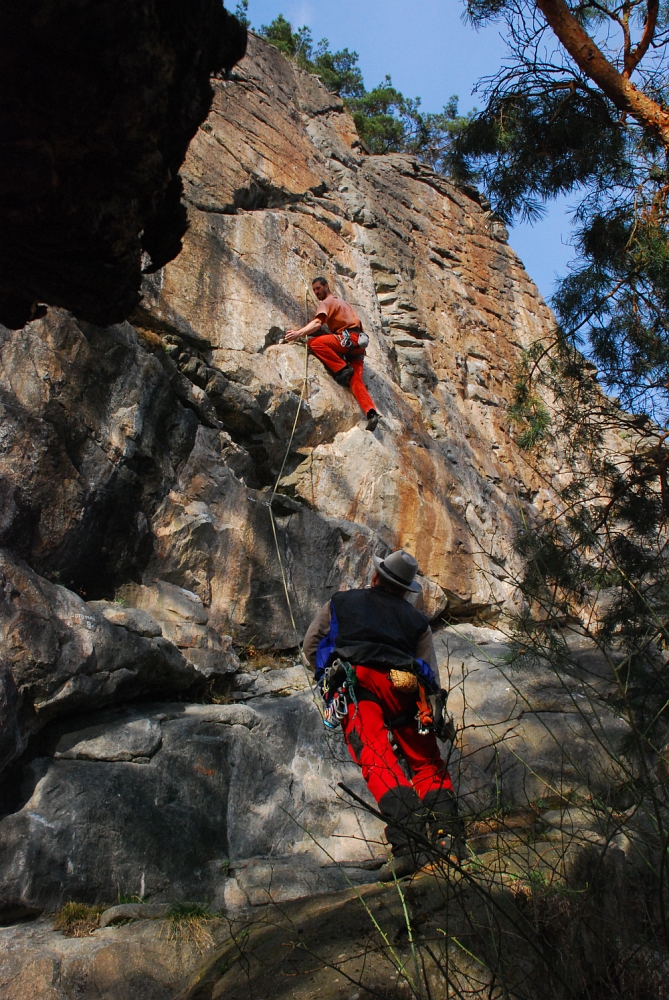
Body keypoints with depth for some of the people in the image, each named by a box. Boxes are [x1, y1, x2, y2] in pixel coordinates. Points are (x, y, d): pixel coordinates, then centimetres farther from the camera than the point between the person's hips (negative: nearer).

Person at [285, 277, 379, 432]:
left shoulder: (327, 302, 6)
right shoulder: (341, 302, 35)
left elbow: (317, 323, -12)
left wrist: (298, 334, -21)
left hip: (349, 338, -9)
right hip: (356, 343, 9)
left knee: (315, 342, -20)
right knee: (355, 380, -7)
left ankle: (342, 369, -18)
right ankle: (371, 413, -24)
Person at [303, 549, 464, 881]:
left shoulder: (341, 602, 28)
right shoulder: (416, 620, 29)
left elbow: (310, 646, 28)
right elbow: (433, 678, 20)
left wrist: (332, 676, 40)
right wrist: (431, 711, 34)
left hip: (356, 682, -2)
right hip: (405, 687, 2)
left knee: (377, 760, -16)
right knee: (427, 763, 11)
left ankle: (410, 840, -35)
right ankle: (446, 832, -12)